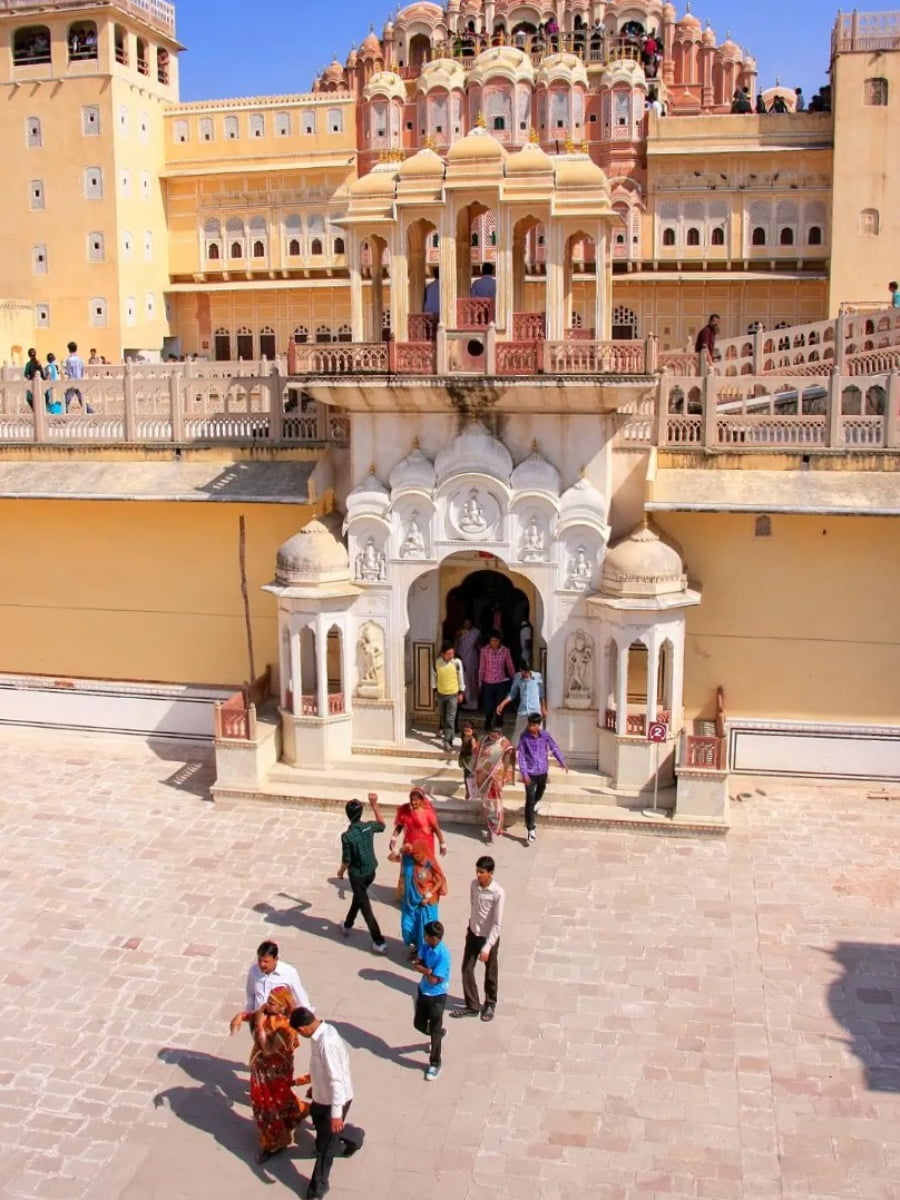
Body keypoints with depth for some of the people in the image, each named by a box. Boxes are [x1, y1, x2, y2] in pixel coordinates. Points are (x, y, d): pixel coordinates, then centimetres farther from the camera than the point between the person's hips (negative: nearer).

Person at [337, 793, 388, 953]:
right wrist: (374, 804, 11)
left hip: (357, 875, -6)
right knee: (359, 898, 28)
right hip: (371, 872, 6)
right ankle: (347, 926, 48)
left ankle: (379, 942, 3)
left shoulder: (347, 836, -26)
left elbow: (346, 860, -18)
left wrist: (341, 872, 3)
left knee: (365, 907, 3)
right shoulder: (369, 826, -11)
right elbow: (382, 825, 13)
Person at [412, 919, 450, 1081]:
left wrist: (423, 969, -13)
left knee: (435, 1031, 7)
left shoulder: (443, 955, -30)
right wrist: (427, 970, -23)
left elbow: (434, 979, -27)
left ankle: (435, 1064, 24)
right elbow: (416, 965, -6)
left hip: (437, 996, -7)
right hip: (423, 991, 7)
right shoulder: (425, 945, -9)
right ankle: (438, 1033, 50)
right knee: (419, 1024, 21)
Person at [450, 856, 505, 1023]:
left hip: (489, 937, -5)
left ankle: (490, 1005, 35)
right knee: (466, 969, 10)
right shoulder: (474, 884, -10)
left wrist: (487, 948, -25)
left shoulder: (498, 893, -27)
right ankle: (472, 1006, 25)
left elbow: (497, 924, -24)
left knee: (490, 973, 14)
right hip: (473, 933, 5)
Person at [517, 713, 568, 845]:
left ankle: (534, 807, 59)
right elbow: (521, 756, -13)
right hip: (530, 773, -3)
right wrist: (524, 773, -18)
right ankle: (531, 829, 0)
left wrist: (562, 763, -5)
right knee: (529, 800, -5)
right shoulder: (524, 737, -14)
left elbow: (554, 748, 0)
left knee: (540, 793, 27)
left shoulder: (545, 735, -9)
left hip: (543, 771, 3)